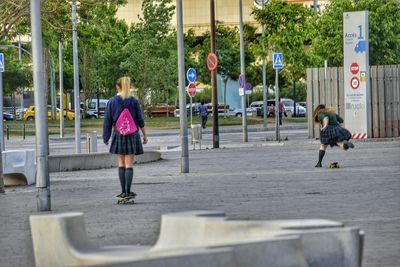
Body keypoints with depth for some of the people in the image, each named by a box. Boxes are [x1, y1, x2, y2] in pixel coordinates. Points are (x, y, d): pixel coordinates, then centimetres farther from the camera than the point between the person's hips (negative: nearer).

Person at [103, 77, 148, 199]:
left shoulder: (112, 101, -2)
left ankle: (123, 191, 8)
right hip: (132, 135, -1)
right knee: (129, 165, 2)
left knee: (121, 165, 10)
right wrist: (144, 135, 8)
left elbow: (107, 120, 1)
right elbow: (140, 120, -1)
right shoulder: (134, 101, -3)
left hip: (118, 134, 1)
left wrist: (106, 137, 10)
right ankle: (128, 191, -2)